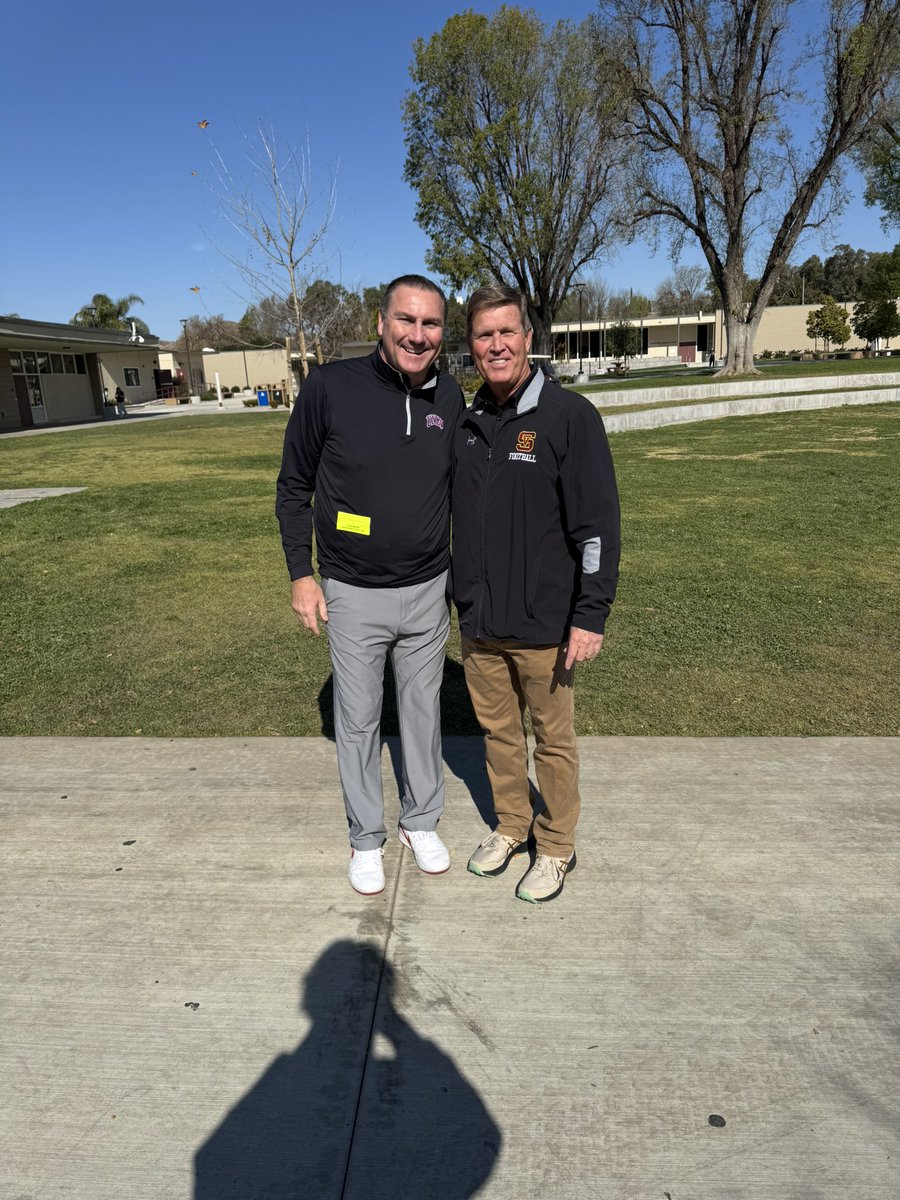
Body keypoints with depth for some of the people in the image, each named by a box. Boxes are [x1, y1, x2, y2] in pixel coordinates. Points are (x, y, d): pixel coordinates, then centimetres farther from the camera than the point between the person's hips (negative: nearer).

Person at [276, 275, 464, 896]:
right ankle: (366, 838, 32)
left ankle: (422, 822, 38)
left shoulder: (450, 396, -1)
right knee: (358, 720, 11)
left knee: (423, 711, 16)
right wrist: (302, 575, -5)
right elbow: (294, 488, -2)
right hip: (353, 594, -2)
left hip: (428, 591, 3)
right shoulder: (330, 387, -12)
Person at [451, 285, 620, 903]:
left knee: (554, 739, 10)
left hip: (544, 623, -5)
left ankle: (556, 847, 30)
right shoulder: (468, 423, 7)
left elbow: (599, 524, -13)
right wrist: (464, 595, 15)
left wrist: (590, 615, -16)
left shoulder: (569, 415, -10)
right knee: (498, 730, 19)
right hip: (479, 621, 6)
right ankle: (510, 826, 40)